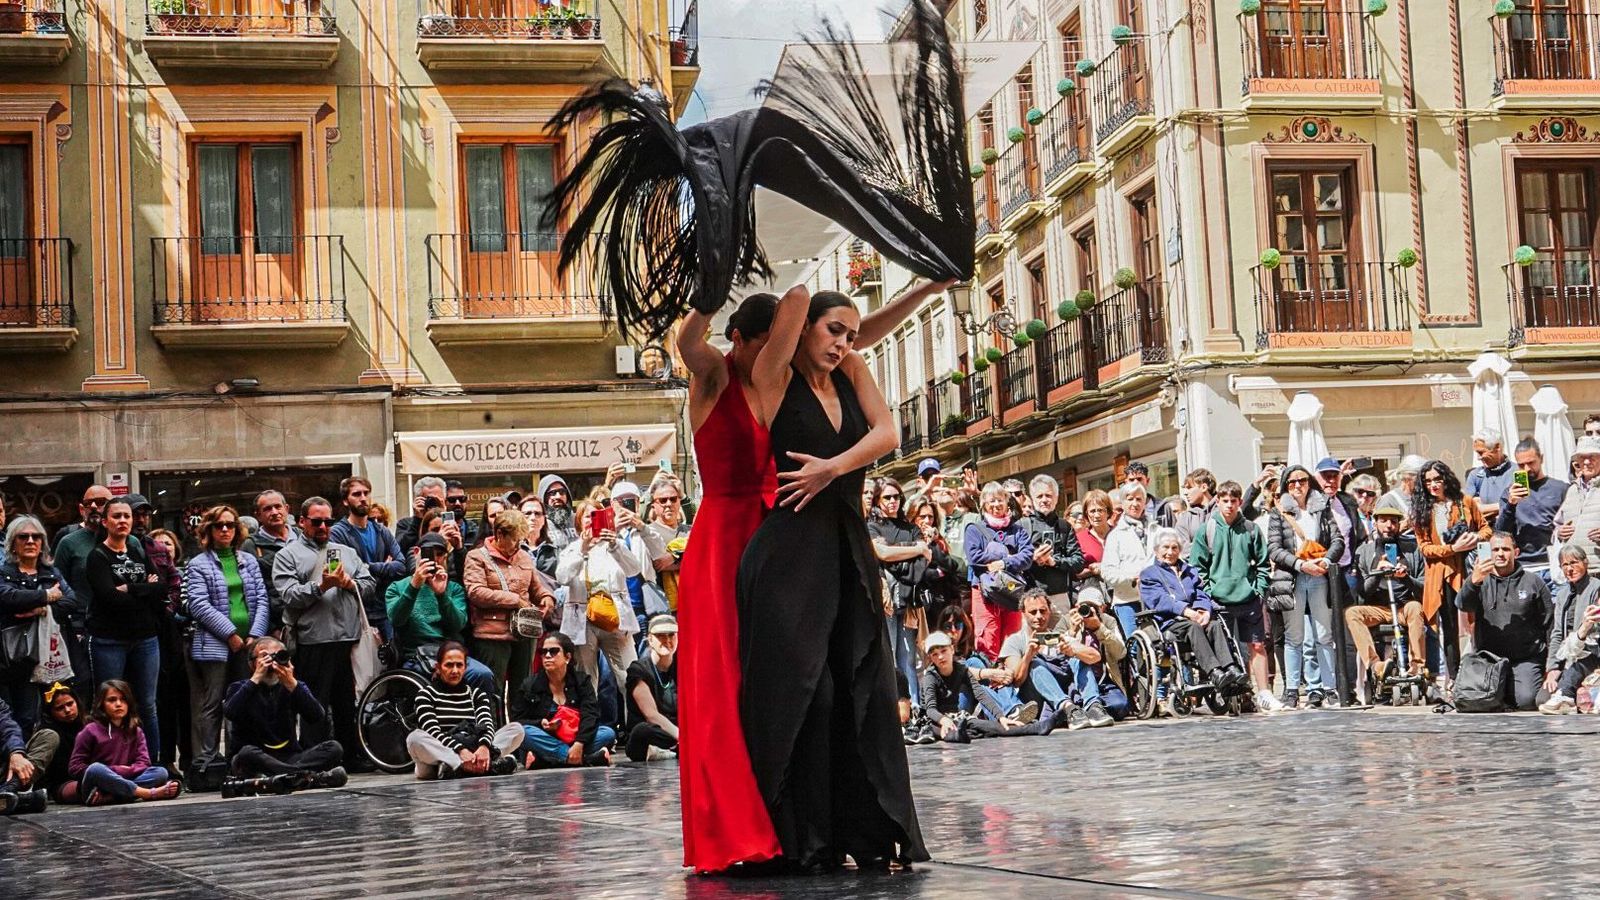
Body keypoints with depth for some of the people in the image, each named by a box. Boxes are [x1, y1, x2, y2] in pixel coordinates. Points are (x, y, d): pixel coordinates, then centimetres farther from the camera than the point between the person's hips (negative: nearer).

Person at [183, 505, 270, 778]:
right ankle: (204, 763, -4)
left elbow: (262, 599, 9)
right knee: (212, 704, -6)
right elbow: (199, 605, -7)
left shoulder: (249, 561, 16)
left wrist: (255, 635, -4)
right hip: (215, 644, -4)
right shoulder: (199, 565, 3)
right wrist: (231, 634, -12)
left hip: (248, 643, 4)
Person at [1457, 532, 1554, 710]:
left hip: (1527, 659, -1)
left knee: (1525, 700, -22)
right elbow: (1463, 605, -16)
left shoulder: (1533, 582, 7)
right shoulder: (1482, 582, 6)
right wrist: (1474, 582, -38)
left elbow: (1549, 623, 8)